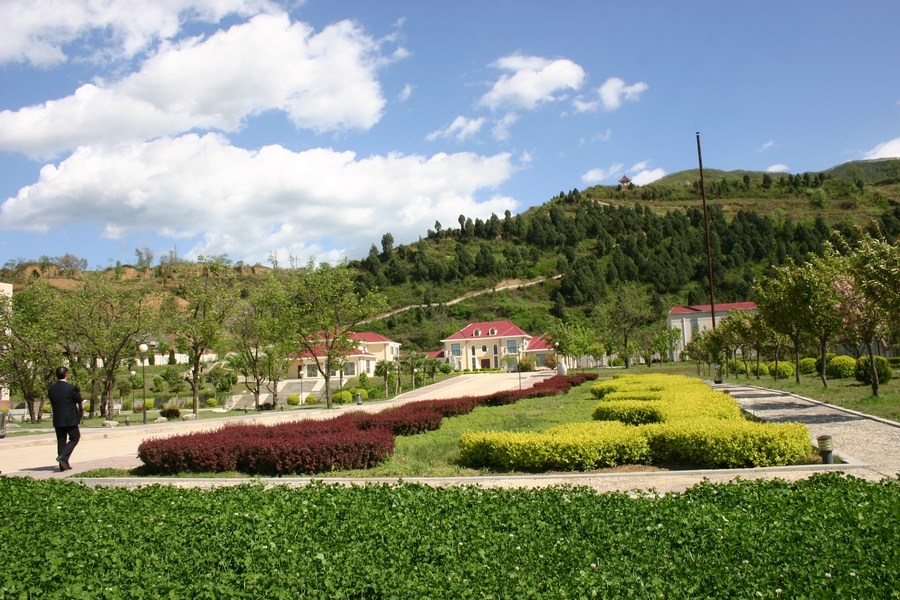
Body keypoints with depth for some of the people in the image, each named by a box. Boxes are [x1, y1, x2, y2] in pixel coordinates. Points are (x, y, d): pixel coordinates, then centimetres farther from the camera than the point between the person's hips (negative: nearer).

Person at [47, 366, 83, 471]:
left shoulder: (51, 389, 3)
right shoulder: (70, 388, -13)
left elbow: (52, 403, 10)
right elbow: (79, 400, -3)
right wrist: (78, 393, 17)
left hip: (57, 420, 5)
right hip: (70, 419, -5)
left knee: (61, 441, 10)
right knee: (74, 438, 8)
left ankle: (63, 465, 11)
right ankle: (63, 457, -11)